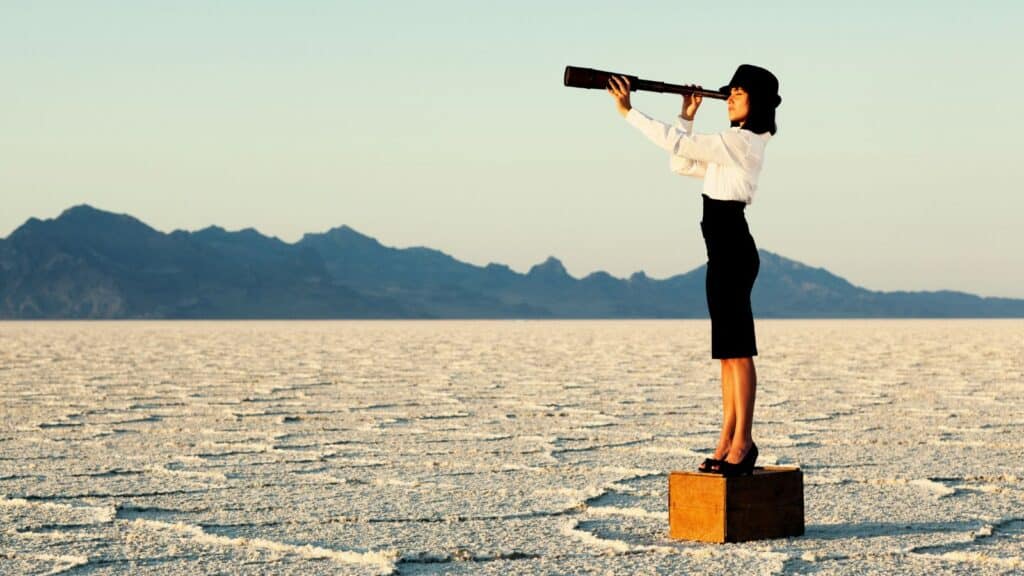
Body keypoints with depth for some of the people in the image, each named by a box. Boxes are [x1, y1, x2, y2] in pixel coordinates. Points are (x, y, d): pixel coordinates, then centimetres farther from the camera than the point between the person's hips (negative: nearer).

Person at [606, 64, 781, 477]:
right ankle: (728, 441, 11)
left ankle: (742, 443, -9)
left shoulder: (739, 141, -12)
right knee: (727, 350, 9)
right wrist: (687, 117, 15)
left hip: (733, 251, -11)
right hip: (726, 251, 11)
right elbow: (681, 165, 22)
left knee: (737, 348, -9)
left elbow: (675, 145, -17)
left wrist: (628, 112, -12)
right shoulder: (739, 144, 19)